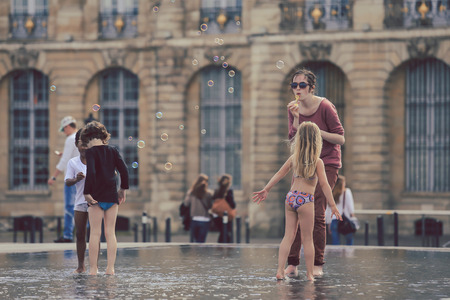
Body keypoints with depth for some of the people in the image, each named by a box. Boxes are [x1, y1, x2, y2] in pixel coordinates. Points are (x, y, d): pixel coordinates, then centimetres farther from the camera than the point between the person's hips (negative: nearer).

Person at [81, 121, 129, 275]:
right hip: (112, 196, 4)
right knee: (110, 232, 6)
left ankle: (93, 268, 0)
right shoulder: (113, 150, 6)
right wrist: (123, 189, 12)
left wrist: (87, 193, -14)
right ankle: (110, 267, 3)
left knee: (95, 233, 0)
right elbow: (124, 170, 2)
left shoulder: (91, 151, -7)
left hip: (96, 197, -4)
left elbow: (91, 173, -19)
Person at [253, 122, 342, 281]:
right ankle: (310, 274, 8)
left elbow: (278, 175, 12)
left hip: (290, 197, 4)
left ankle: (280, 271, 1)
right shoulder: (317, 162, -7)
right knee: (307, 239, 4)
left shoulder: (293, 158, 6)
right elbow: (324, 185, -10)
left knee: (288, 236, 9)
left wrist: (266, 190, 21)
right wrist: (332, 205, -8)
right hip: (305, 200, -4)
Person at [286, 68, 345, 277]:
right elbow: (293, 140, -3)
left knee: (316, 214, -10)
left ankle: (317, 265, -2)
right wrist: (296, 118, -17)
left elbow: (340, 139, -10)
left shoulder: (325, 107, -13)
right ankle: (292, 263, -3)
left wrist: (316, 131, -21)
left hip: (326, 164, -4)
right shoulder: (293, 108, 2)